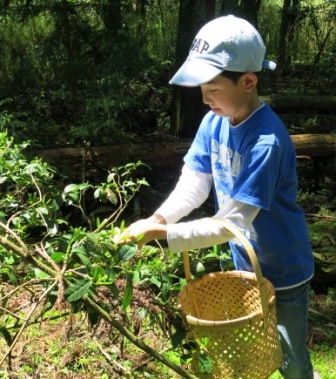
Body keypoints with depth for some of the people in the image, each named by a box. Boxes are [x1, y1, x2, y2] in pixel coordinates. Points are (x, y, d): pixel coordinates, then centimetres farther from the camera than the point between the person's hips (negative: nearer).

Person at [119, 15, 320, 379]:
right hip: (245, 263, 7)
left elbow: (232, 223, -32)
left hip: (283, 271, -6)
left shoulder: (267, 141, -33)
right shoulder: (214, 122, -9)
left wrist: (161, 232, -33)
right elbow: (193, 185, -6)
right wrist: (157, 218, -24)